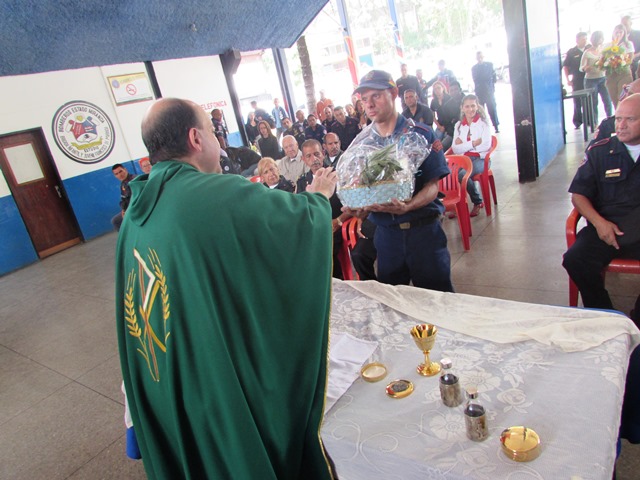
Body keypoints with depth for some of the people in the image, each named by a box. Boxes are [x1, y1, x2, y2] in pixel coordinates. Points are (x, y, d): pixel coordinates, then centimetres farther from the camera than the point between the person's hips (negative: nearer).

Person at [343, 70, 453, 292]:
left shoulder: (420, 134, -5)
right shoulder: (359, 144, 4)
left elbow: (432, 186, -9)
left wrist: (407, 207, -28)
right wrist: (357, 208, -18)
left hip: (423, 229, -3)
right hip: (385, 231, 3)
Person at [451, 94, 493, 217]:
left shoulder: (483, 123, 6)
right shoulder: (458, 125, 14)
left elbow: (486, 146, -7)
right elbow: (455, 149, 2)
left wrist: (463, 145, -6)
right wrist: (473, 144, -10)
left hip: (480, 159, -2)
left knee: (462, 174, -33)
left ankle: (477, 202, -8)